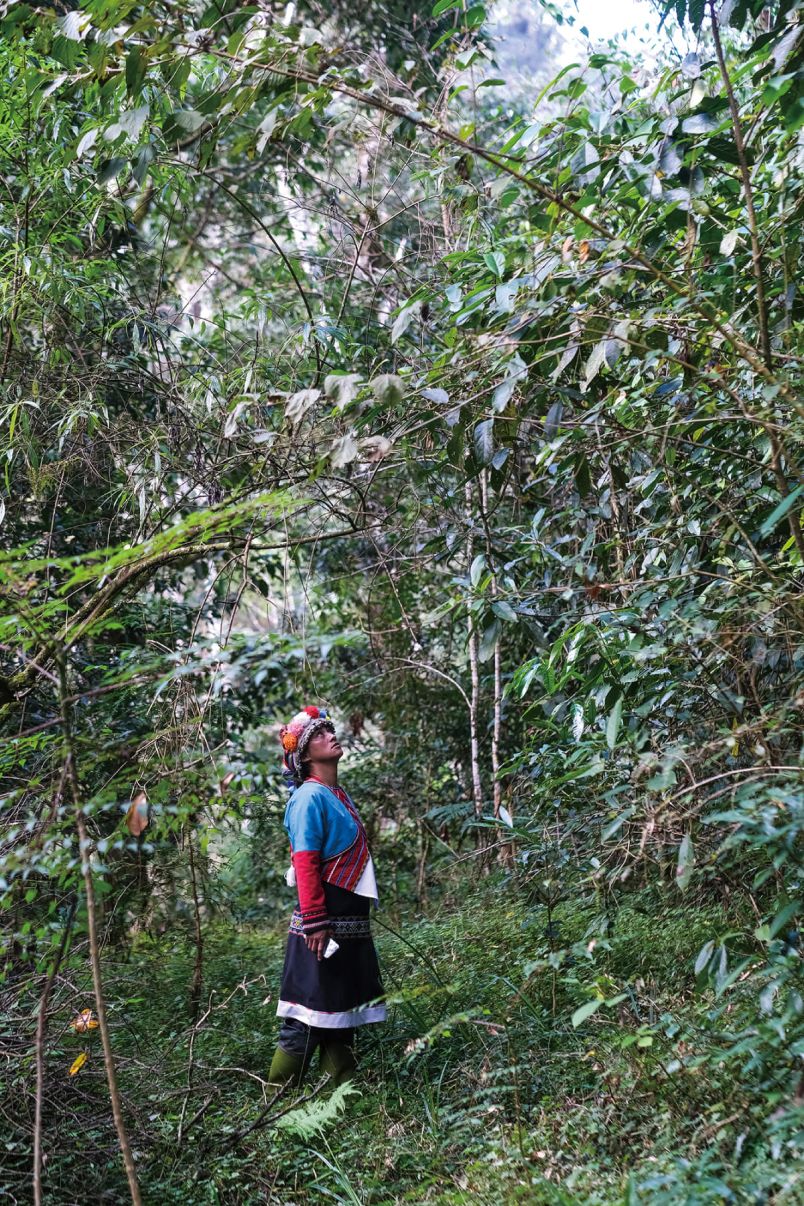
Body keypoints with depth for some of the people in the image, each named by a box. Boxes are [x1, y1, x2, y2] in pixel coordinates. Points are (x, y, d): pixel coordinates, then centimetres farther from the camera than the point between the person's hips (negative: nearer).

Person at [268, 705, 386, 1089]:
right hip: (324, 926, -9)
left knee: (343, 1019, 15)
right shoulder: (310, 797, -13)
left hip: (350, 927, 9)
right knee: (307, 1024, -2)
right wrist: (315, 922, -23)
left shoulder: (337, 796, 14)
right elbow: (305, 863, -19)